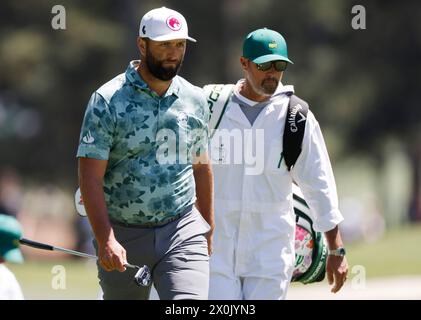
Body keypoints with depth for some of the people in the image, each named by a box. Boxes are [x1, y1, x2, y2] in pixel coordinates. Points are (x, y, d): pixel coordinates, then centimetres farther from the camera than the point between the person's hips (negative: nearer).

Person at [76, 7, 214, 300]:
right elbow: (90, 177, -13)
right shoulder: (108, 100, -8)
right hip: (123, 235, -2)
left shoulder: (195, 100, 7)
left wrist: (208, 229, 25)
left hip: (183, 231, 2)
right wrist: (105, 240, -23)